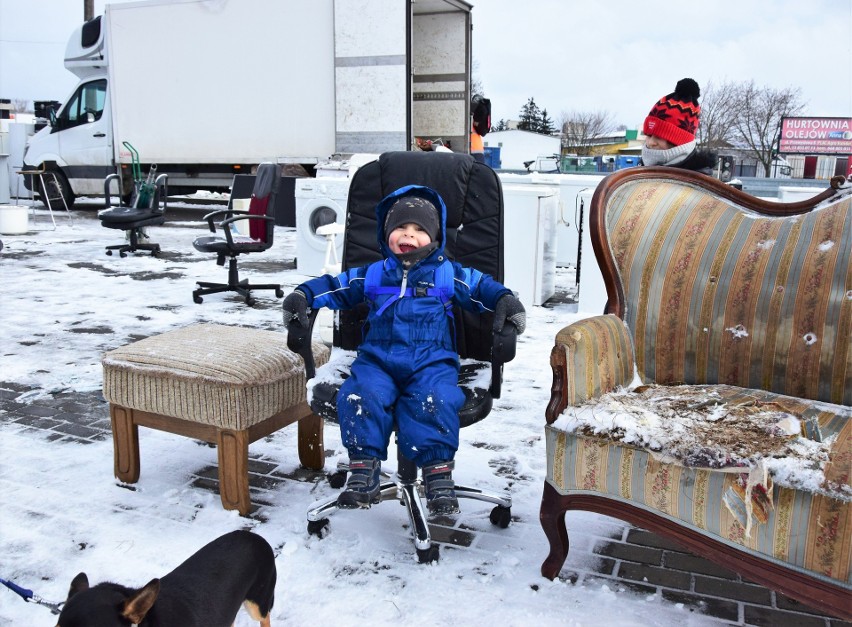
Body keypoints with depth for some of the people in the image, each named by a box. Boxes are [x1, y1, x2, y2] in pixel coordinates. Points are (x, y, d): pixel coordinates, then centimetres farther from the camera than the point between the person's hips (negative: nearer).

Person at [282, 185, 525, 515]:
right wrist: (303, 295, 7)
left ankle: (438, 472, -25)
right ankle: (364, 469, -19)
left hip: (432, 361, -2)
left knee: (434, 400, -33)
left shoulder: (449, 274, 16)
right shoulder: (372, 274, 21)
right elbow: (335, 285, 23)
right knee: (362, 395, -28)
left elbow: (483, 287, 19)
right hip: (377, 358, 2)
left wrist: (506, 301, 0)